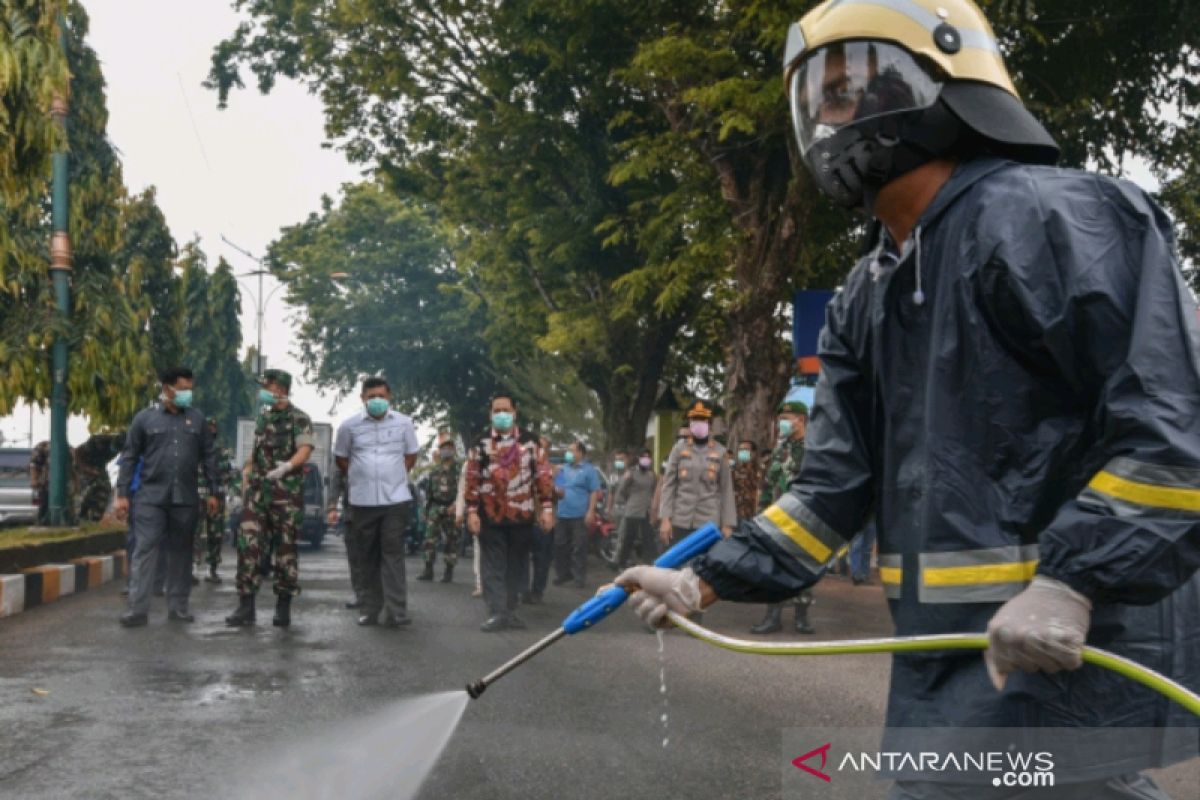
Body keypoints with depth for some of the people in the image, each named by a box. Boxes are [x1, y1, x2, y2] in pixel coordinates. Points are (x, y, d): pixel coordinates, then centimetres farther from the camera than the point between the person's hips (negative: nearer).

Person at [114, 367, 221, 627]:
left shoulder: (196, 419, 9)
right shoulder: (144, 418, 2)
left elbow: (208, 456, 11)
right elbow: (129, 457, 3)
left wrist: (214, 490, 6)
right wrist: (122, 494, -2)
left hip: (186, 498, 3)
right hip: (151, 496, -2)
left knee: (181, 552, 7)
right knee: (145, 550, -6)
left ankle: (178, 606, 15)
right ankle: (138, 608, -5)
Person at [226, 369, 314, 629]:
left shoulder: (299, 419, -4)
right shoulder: (263, 417, 16)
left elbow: (305, 449, -19)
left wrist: (288, 465, -36)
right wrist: (247, 472, 17)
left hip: (286, 492, -5)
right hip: (258, 490, 5)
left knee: (285, 548, 1)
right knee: (248, 544, -3)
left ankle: (283, 607, 9)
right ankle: (246, 606, 1)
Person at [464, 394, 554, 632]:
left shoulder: (529, 442, 4)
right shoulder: (481, 444, 3)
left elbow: (543, 475, 4)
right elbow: (472, 479, 1)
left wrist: (547, 508, -1)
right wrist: (472, 511, -5)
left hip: (522, 516, 1)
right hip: (491, 516, -1)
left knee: (516, 564, 10)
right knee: (493, 566, -2)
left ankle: (510, 610, 21)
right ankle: (497, 613, -1)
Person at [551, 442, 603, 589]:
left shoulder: (589, 470, -1)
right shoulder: (563, 468, 16)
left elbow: (595, 492, -6)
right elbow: (555, 486, 24)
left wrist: (591, 512, -14)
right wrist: (556, 490, -1)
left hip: (580, 515, -6)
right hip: (562, 514, 6)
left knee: (579, 547, -4)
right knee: (560, 545, 8)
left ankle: (579, 577, 2)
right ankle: (563, 574, 19)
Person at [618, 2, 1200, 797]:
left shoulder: (1041, 217, -13)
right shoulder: (867, 300, 14)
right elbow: (837, 485, 14)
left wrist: (1069, 584, -26)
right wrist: (709, 579, 6)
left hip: (1071, 651, -8)